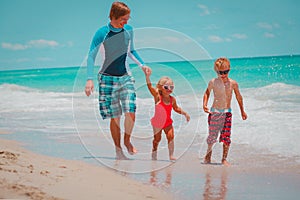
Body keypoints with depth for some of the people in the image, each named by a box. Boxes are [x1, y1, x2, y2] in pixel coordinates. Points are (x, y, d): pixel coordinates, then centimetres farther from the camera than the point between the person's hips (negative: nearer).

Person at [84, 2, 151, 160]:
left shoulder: (128, 30, 2)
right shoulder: (102, 33, -10)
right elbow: (91, 56, -7)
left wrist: (142, 65, 6)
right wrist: (90, 79, -16)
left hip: (126, 77, 3)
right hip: (108, 78, -3)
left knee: (130, 113, -12)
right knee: (115, 117, -3)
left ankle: (127, 140, 15)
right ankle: (118, 150, 11)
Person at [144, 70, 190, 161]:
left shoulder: (172, 99, -3)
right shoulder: (158, 97, -15)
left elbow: (176, 108, 16)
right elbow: (150, 87, -28)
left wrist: (185, 113, 7)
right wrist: (147, 76, -42)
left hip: (168, 122, 2)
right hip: (157, 122, -2)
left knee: (170, 136, -15)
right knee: (157, 139, 9)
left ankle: (171, 155, -9)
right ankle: (154, 151, 35)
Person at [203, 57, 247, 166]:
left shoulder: (233, 83, -2)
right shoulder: (213, 82, -5)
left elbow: (238, 97, 12)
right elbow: (207, 93, 11)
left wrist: (242, 111, 18)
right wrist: (204, 104, -4)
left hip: (227, 112, 1)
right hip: (214, 112, -1)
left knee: (226, 137, -5)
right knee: (212, 136, 1)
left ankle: (224, 159, 7)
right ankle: (208, 153, 27)